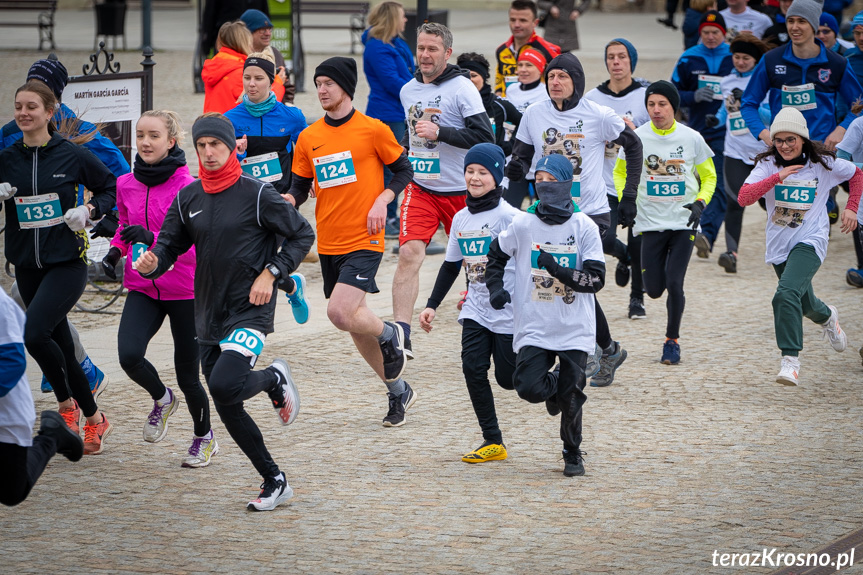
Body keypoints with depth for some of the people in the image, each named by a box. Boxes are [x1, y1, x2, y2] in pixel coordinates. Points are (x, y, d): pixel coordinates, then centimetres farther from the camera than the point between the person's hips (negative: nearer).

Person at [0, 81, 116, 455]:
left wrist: (89, 211, -10)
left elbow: (112, 188, 7)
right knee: (60, 345, 12)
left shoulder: (72, 156, -4)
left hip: (67, 263, -4)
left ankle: (66, 403, -1)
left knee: (35, 334, -22)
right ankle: (93, 419, 29)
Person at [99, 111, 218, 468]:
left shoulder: (187, 186, -15)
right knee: (129, 356, -20)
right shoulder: (126, 185, 3)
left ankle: (204, 438, 33)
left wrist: (152, 239, -30)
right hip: (143, 288, 4)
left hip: (185, 290, -4)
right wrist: (116, 251, 1)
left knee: (187, 374, 5)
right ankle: (162, 400, 13)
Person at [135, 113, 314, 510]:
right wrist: (151, 263, -13)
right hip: (208, 317, 6)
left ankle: (275, 380, 6)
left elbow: (302, 234, -2)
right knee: (228, 411, 5)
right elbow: (169, 244, 10)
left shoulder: (256, 194, -8)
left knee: (225, 386, -27)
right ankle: (274, 482, 19)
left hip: (250, 311, -6)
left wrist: (271, 273, -11)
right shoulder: (188, 198, 7)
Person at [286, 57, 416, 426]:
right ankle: (398, 391, 28)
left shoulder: (373, 130, -5)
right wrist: (285, 202, -10)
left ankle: (390, 335, 8)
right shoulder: (308, 138, 7)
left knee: (340, 313, -23)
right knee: (355, 324, 11)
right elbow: (300, 188, 12)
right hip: (328, 243, 6)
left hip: (364, 240, -6)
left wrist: (381, 201, -12)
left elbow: (403, 171, 4)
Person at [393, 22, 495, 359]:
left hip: (459, 191, -3)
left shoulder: (462, 88, -9)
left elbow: (484, 136, -17)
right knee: (409, 253, -16)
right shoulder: (408, 91, 10)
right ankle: (401, 336, -22)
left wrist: (440, 133, -24)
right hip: (419, 188, 3)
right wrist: (403, 153, 15)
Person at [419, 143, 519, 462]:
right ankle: (492, 441, -3)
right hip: (476, 310, 6)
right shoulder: (461, 218, 8)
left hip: (509, 312, -5)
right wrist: (432, 305, 14)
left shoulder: (507, 216, -13)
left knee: (508, 378, -1)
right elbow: (451, 265, 17)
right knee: (473, 368, -9)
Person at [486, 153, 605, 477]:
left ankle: (573, 454, 22)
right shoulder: (522, 224, 0)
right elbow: (496, 255, 18)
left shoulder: (584, 228, -5)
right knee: (528, 387, -15)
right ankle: (554, 387, 23)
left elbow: (596, 279, -10)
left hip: (575, 329, -1)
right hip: (534, 327, 1)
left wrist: (559, 271, -23)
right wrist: (496, 288, 4)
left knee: (571, 396, -3)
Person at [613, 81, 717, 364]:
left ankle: (672, 340, 7)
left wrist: (701, 203, -9)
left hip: (684, 222, -1)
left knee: (674, 284, -13)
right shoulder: (636, 137, -3)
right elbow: (620, 172, 12)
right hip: (651, 222, 1)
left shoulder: (692, 138, -4)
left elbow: (709, 176, 9)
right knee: (654, 289, 1)